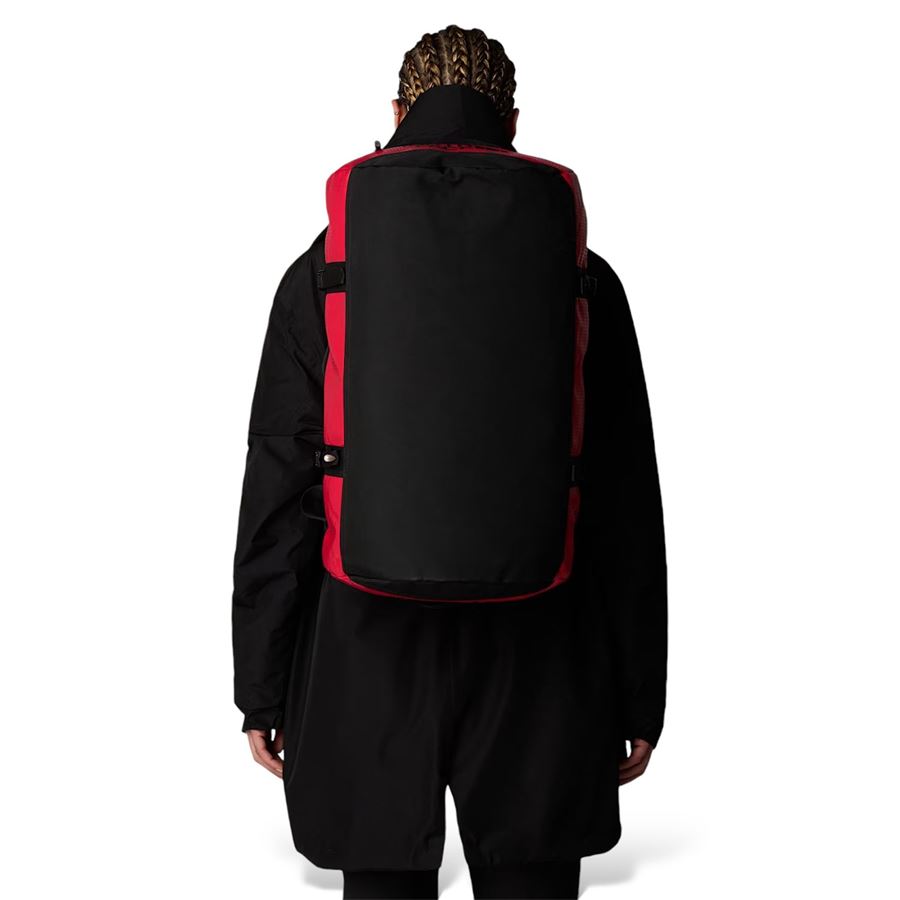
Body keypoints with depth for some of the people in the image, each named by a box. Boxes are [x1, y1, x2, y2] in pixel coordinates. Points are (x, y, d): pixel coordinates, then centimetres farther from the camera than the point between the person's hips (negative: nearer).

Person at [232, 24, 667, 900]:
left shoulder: (324, 274, -4)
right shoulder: (580, 280, -3)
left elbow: (277, 499, -4)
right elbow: (627, 512, -2)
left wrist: (262, 689, 4)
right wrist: (638, 695, 7)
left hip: (369, 665, 0)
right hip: (536, 675, 0)